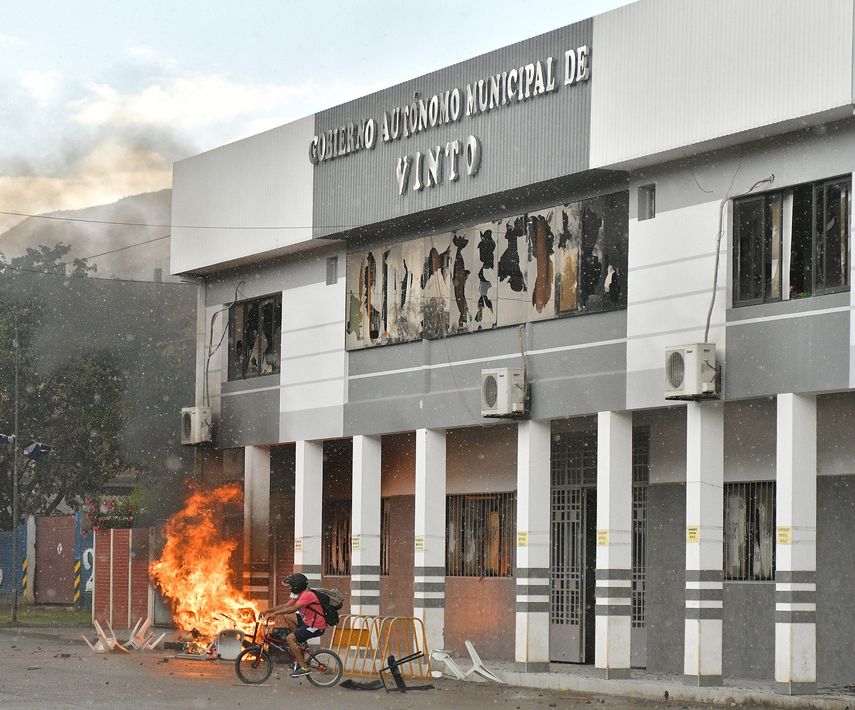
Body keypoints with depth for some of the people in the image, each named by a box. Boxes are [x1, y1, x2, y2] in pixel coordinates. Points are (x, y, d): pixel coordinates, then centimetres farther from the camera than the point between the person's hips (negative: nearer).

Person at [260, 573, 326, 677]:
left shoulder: (307, 595, -19)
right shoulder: (299, 595, 13)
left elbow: (294, 608, -30)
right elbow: (285, 606, 11)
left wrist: (276, 613, -32)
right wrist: (267, 610, 3)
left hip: (316, 627, -10)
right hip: (308, 622, 10)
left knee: (289, 638, -18)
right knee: (287, 617, 9)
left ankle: (304, 667, -14)